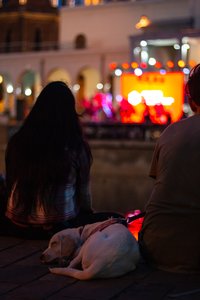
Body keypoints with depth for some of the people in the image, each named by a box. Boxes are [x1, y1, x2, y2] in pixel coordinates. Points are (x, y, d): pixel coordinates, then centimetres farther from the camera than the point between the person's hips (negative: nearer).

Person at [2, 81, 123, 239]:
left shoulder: (16, 142, -4)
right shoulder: (76, 147, -11)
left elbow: (10, 184, 7)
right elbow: (84, 192, 0)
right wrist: (88, 212, 22)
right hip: (59, 226, -5)